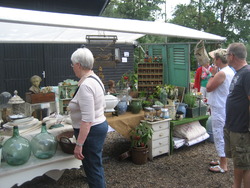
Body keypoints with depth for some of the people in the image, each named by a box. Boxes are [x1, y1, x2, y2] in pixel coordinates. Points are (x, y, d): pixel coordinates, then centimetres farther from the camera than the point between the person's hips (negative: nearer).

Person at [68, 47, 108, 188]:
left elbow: (87, 119, -27)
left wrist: (79, 144, -24)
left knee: (93, 169, 5)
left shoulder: (85, 85, -24)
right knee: (96, 165, 23)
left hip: (90, 131, -10)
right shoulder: (95, 79, 7)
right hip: (101, 125, 10)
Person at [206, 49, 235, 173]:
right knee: (222, 136, 19)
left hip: (219, 110, -10)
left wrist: (213, 74, -8)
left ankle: (223, 166, 10)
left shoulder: (221, 73, -23)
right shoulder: (230, 71, 11)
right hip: (223, 108, 10)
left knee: (219, 136, -1)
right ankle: (223, 160, 33)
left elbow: (209, 88, -15)